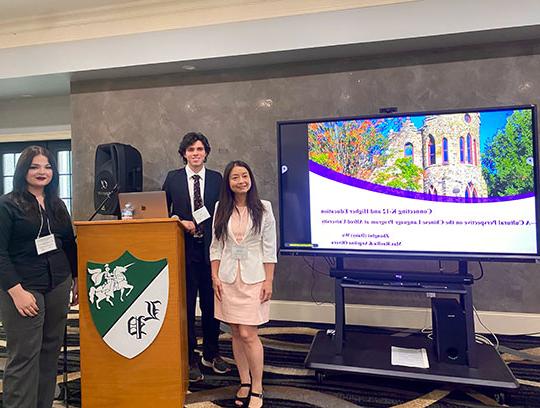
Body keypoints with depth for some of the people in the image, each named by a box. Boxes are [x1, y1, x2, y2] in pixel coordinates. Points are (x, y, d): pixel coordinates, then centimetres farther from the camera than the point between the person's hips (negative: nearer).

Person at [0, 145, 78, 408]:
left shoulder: (57, 205, 12)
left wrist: (77, 280, 15)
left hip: (58, 287, 5)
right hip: (24, 289, -5)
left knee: (51, 352, 11)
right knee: (23, 357, -1)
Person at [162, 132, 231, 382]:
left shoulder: (217, 179, 5)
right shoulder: (173, 178, 4)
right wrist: (180, 222, -11)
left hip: (210, 249, 1)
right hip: (184, 248, -1)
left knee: (211, 304, 12)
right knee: (186, 304, 6)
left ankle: (211, 354, 30)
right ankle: (189, 359, 20)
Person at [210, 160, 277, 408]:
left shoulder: (263, 208, -2)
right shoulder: (221, 208, 5)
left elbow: (270, 248, -3)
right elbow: (215, 246, 7)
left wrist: (269, 281, -7)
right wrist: (215, 276, 1)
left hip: (253, 277, -3)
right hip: (227, 277, 3)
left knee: (248, 334, -5)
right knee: (236, 334, 10)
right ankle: (244, 382, 27)